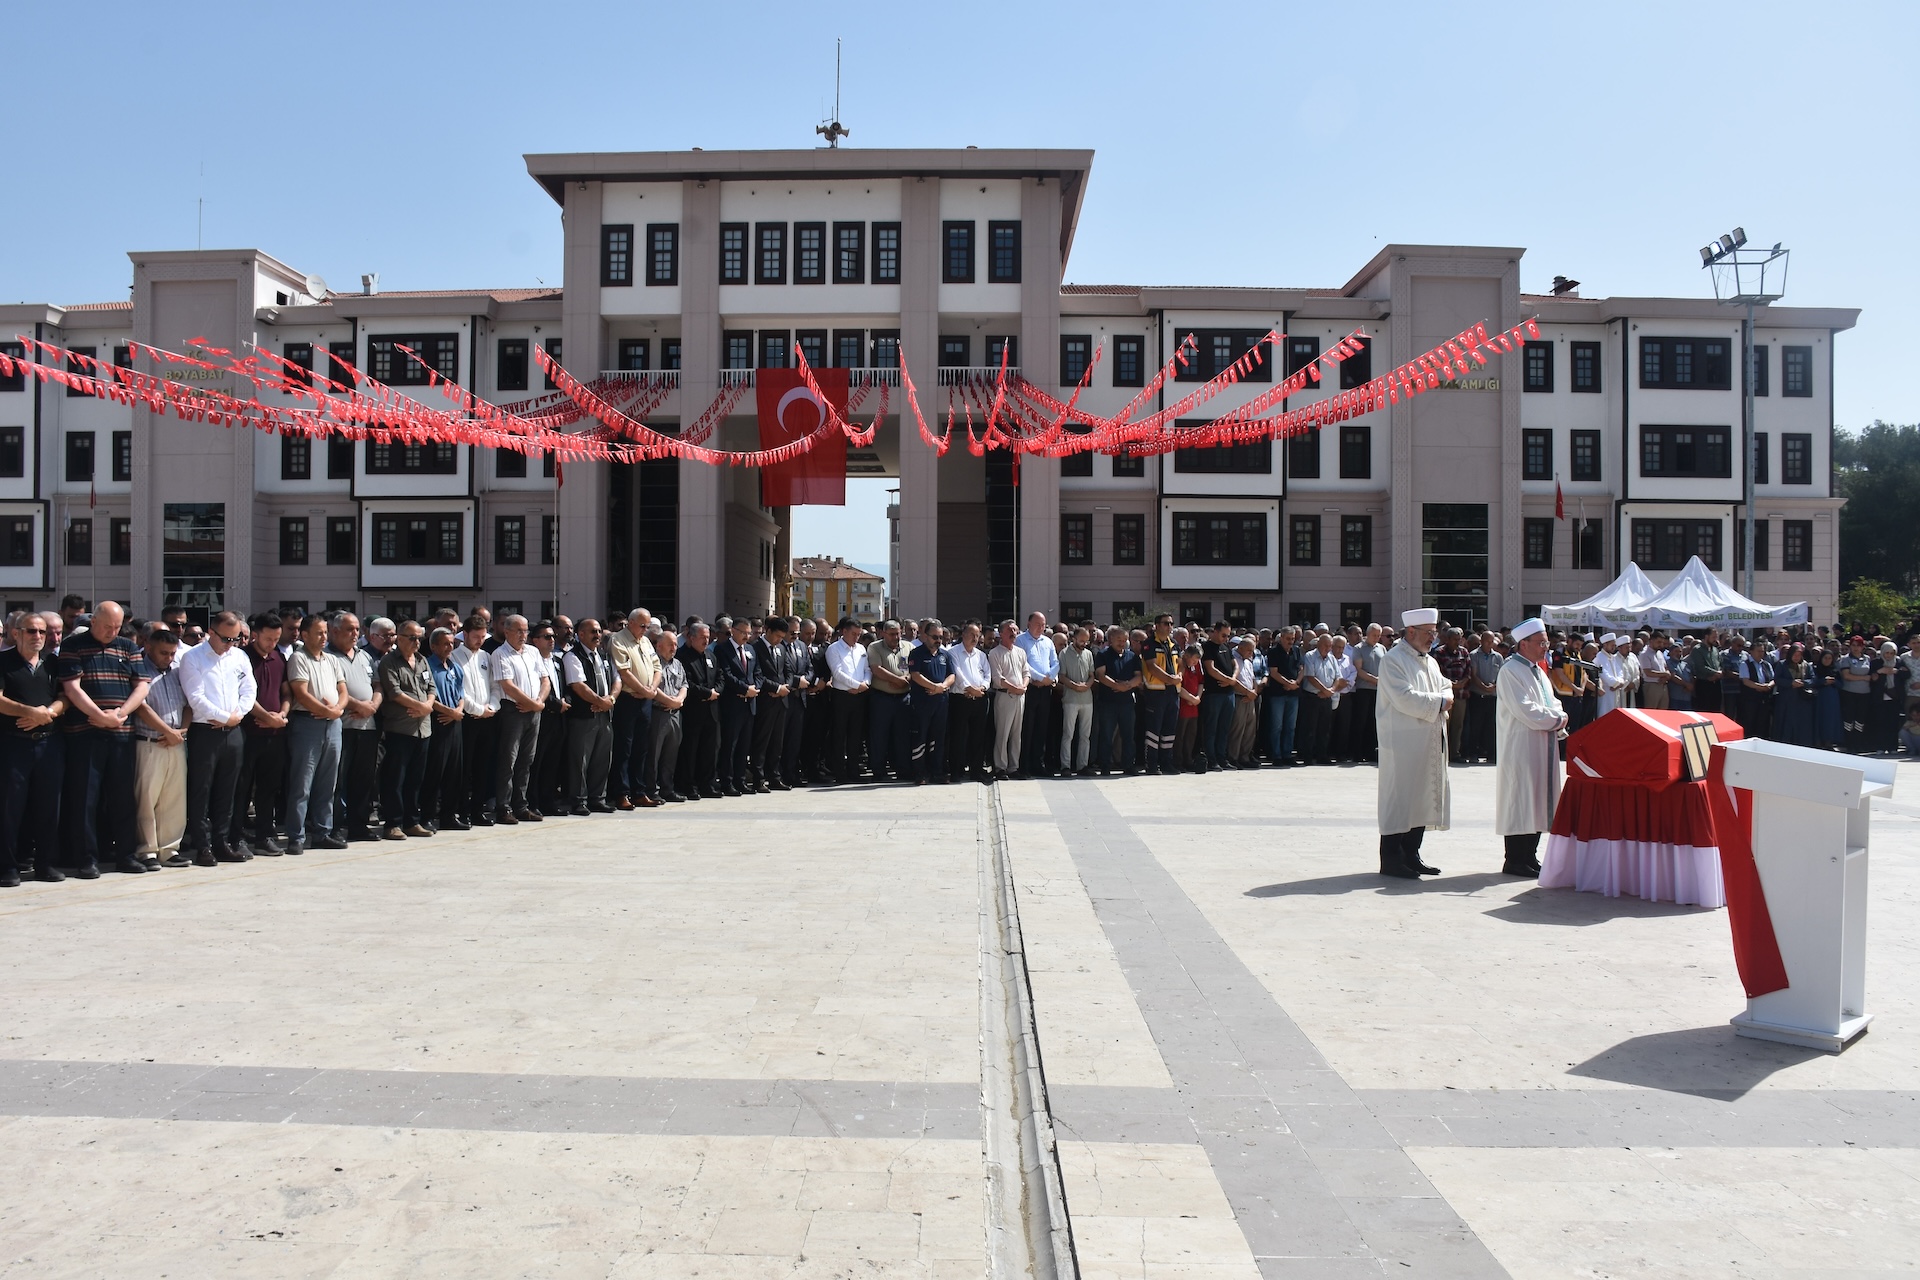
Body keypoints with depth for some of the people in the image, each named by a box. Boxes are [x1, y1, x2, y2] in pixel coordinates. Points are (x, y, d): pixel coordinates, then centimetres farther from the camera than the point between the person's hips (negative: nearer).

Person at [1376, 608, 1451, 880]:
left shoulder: (1430, 662, 18)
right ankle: (1391, 860, 1)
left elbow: (1445, 686, 20)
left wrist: (1447, 697, -4)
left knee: (1422, 798, 11)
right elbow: (1405, 698, -20)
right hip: (1403, 742, -9)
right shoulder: (1393, 660, -10)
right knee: (1399, 800, -5)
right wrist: (1439, 702, -12)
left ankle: (1410, 855, 19)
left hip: (1430, 743, 9)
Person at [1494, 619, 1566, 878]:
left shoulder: (1538, 671, 16)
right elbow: (1526, 711, -21)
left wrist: (1558, 722, -4)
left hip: (1542, 749, 9)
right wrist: (1556, 719, -11)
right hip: (1520, 748, -9)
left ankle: (1529, 857, 18)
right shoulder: (1510, 671, -13)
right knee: (1519, 805, -5)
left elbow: (1552, 704, 17)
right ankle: (1514, 861, 1)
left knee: (1537, 803, 11)